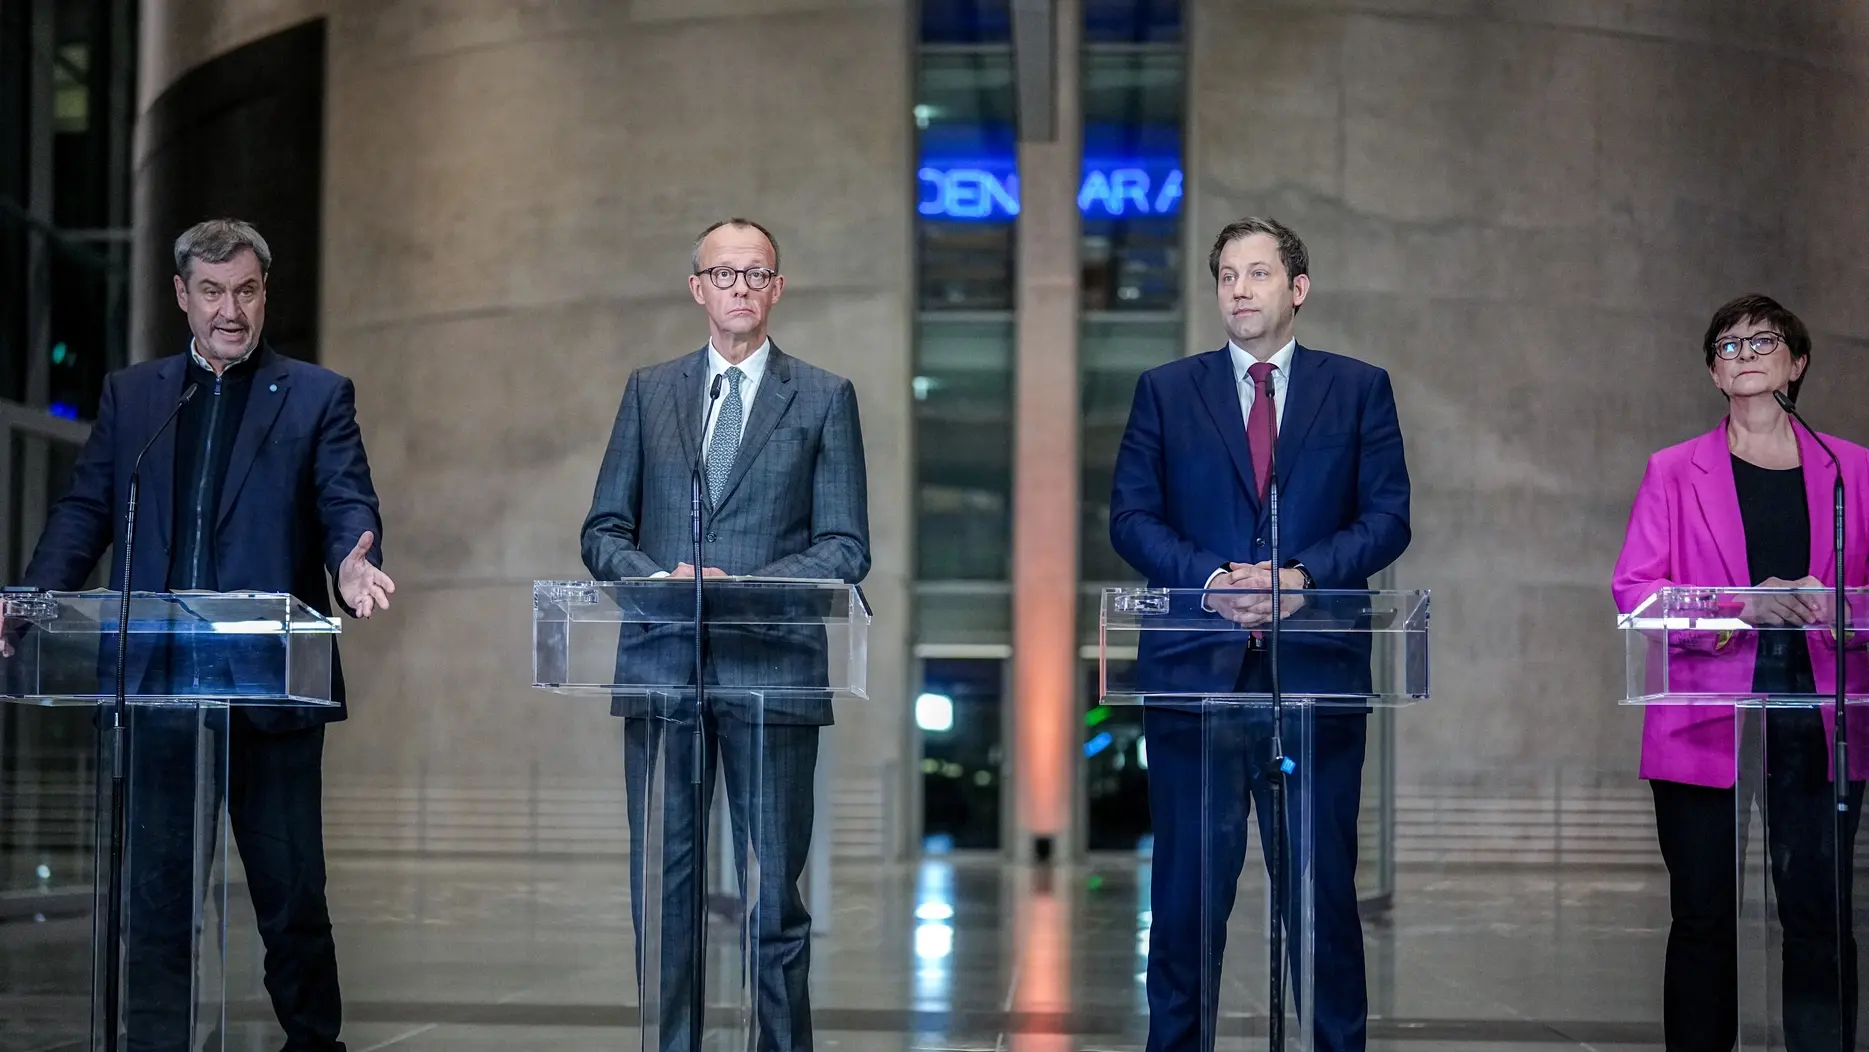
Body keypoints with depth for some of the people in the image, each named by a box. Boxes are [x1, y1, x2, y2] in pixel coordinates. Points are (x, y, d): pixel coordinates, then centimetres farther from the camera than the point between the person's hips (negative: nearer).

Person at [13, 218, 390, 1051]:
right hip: (158, 680, 2)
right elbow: (86, 509, 10)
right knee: (156, 891, 3)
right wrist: (33, 600, -6)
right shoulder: (130, 394, 15)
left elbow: (349, 504, -2)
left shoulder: (317, 396, 8)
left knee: (292, 889, 4)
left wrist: (354, 562, -25)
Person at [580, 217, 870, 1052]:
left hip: (771, 668, -2)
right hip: (661, 666, 2)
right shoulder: (650, 391, 14)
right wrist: (659, 580, -9)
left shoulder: (824, 399, 7)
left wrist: (746, 589, -13)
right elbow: (604, 531, 12)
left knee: (774, 889, 0)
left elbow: (845, 548, 1)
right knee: (664, 886, 4)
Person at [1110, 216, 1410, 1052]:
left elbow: (1387, 517, 2)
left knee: (1324, 883, 4)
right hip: (1197, 670, 0)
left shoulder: (1359, 389, 9)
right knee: (1188, 886, 4)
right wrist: (1211, 579, -13)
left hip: (1317, 670, 0)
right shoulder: (1166, 391, 10)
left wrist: (1302, 576, -14)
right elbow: (1130, 517, 3)